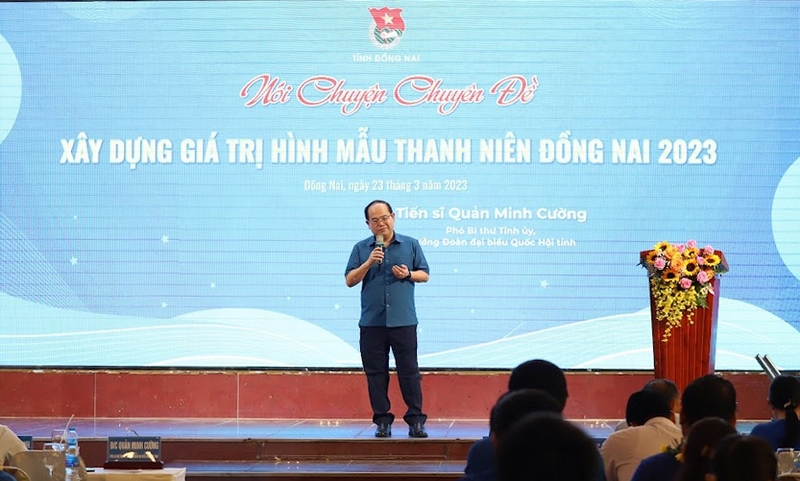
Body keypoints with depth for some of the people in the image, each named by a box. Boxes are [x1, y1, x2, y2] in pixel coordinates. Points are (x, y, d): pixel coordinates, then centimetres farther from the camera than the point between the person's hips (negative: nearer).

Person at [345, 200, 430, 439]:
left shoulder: (411, 245, 8)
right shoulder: (361, 249, 8)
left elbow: (424, 274, 11)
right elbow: (350, 280, 2)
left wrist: (409, 274, -9)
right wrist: (368, 263, -12)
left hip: (403, 321, -1)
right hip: (372, 322, 1)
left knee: (409, 371, -2)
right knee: (376, 373, 3)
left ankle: (416, 420, 2)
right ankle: (382, 421, 10)